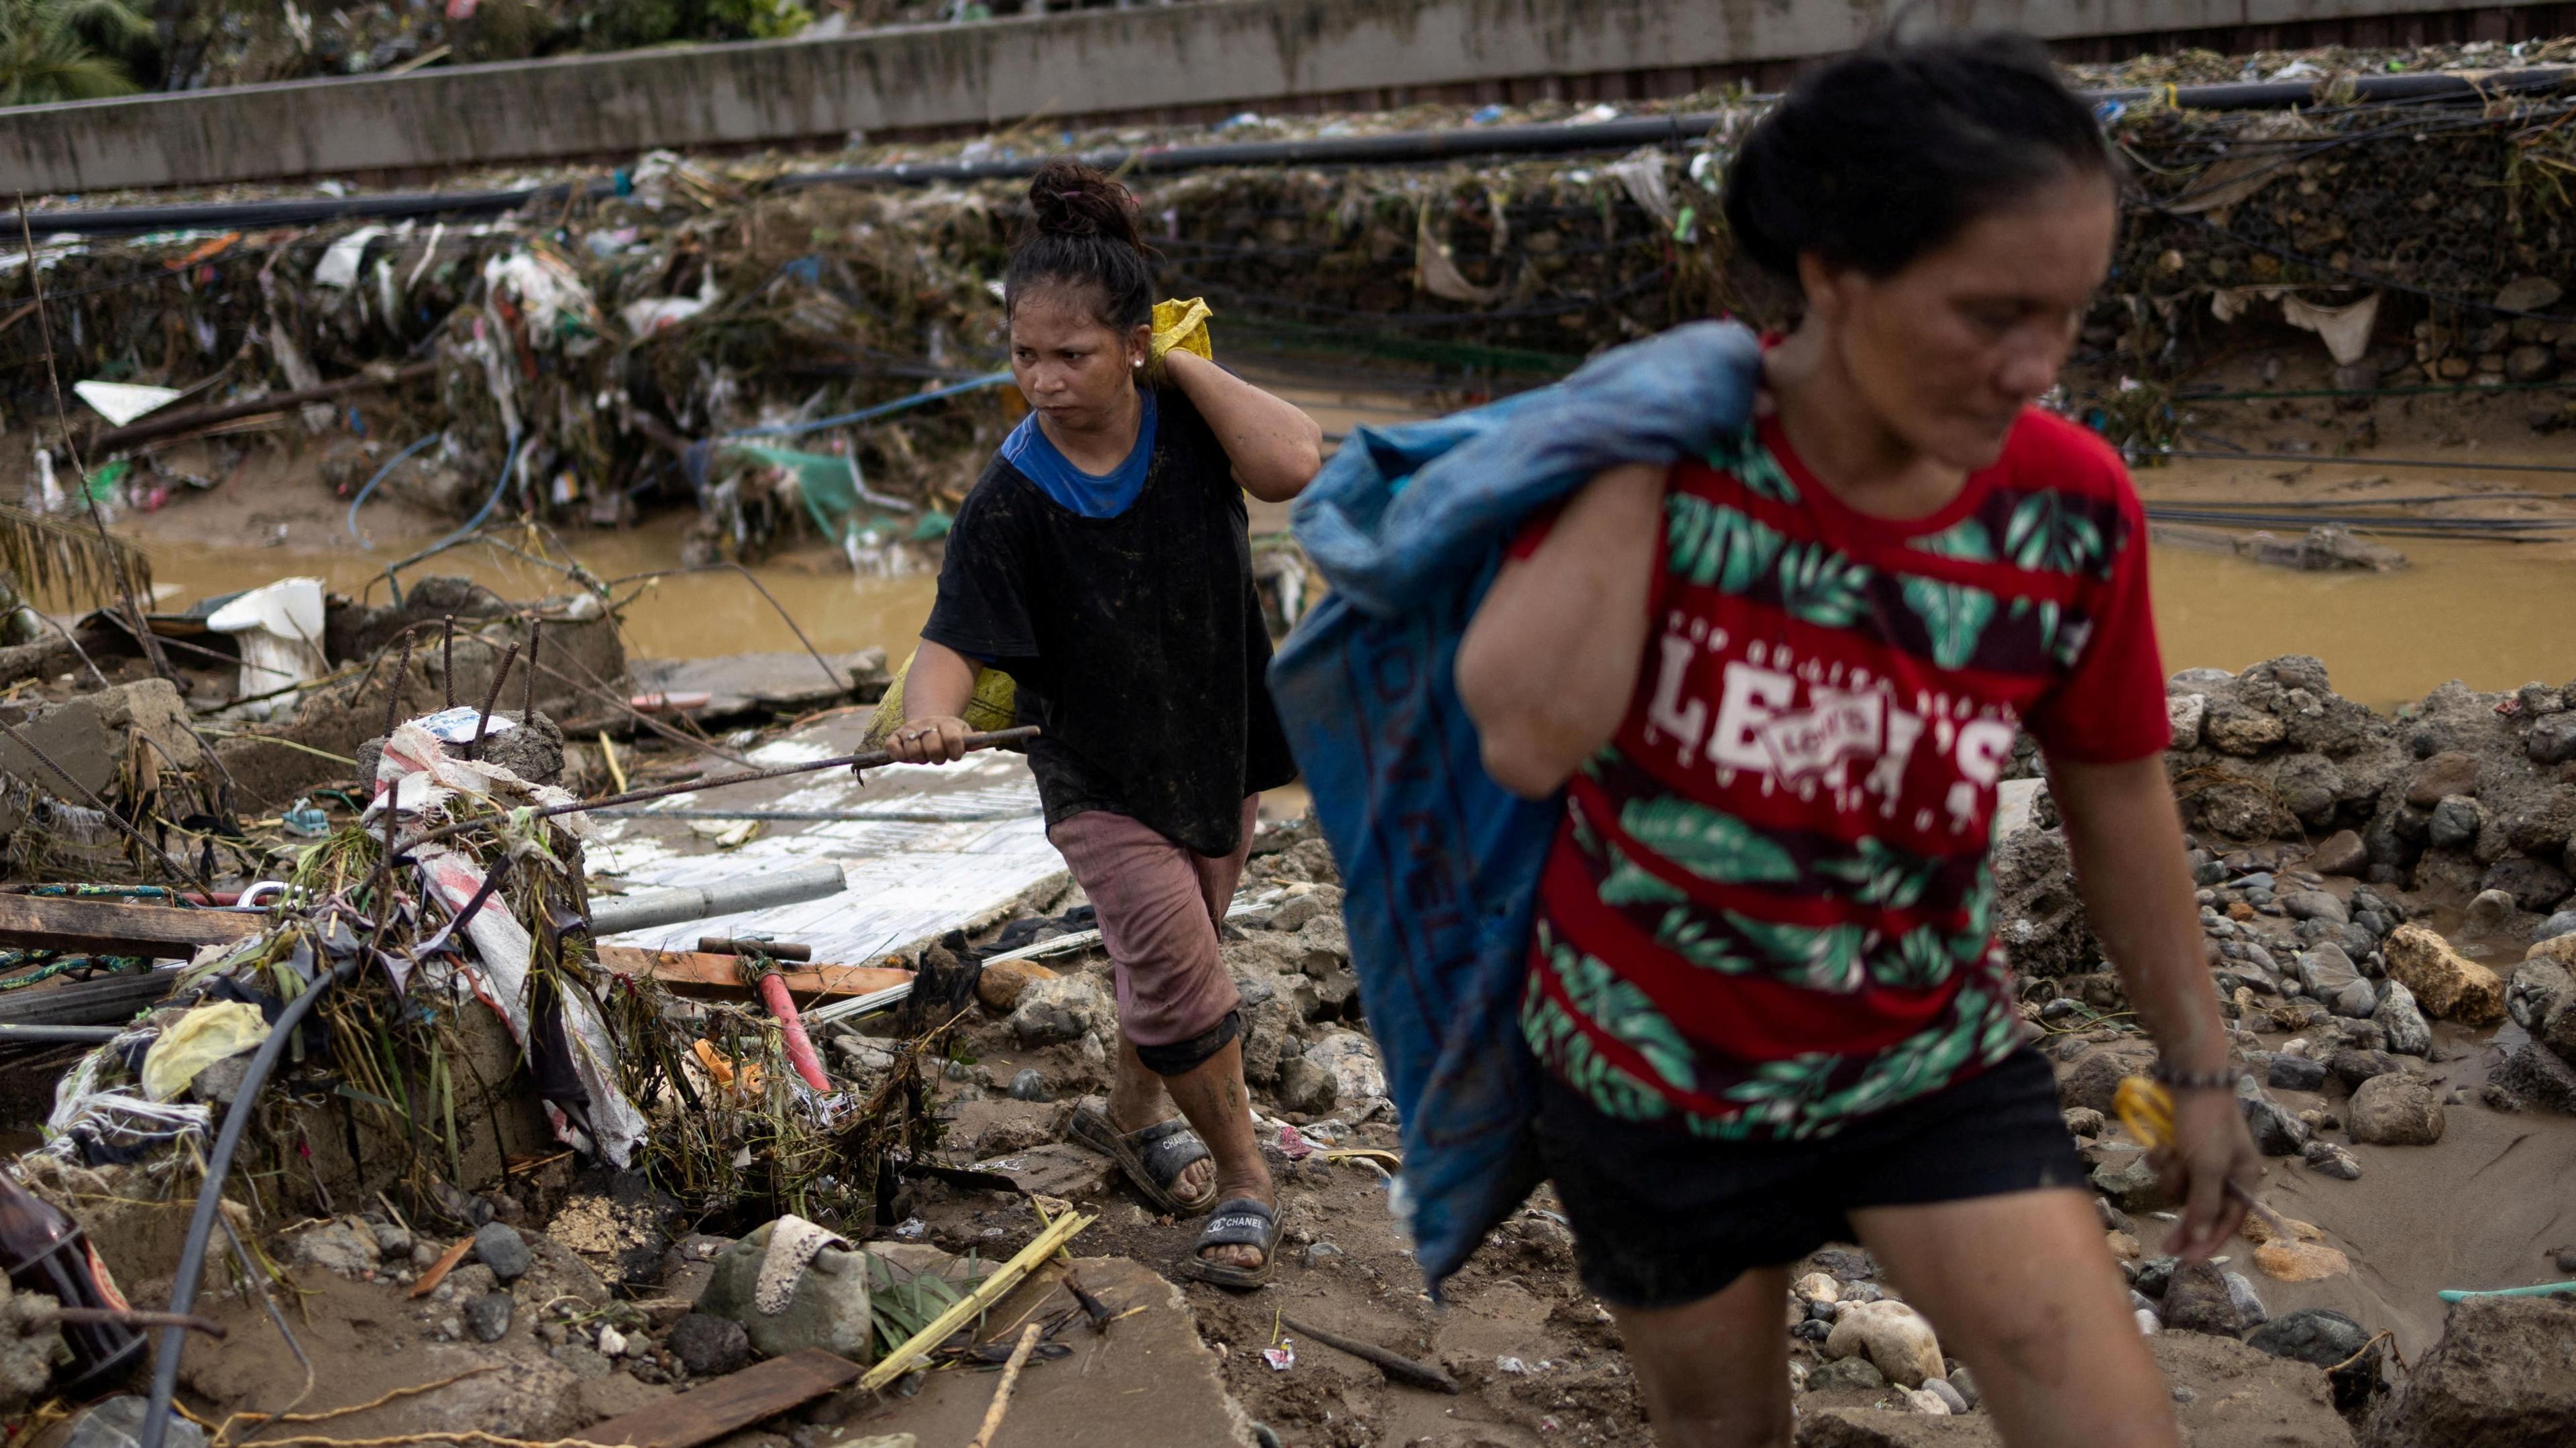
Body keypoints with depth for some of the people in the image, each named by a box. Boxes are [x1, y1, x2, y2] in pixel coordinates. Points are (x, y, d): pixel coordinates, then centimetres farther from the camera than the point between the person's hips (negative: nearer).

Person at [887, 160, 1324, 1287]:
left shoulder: (1186, 424, -13)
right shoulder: (1012, 496, -20)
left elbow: (1293, 463, -31)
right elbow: (955, 638, -24)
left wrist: (1181, 362, -24)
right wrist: (930, 713, -46)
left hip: (1217, 748, 3)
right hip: (1099, 780, -3)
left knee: (1169, 954, 20)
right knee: (1177, 965, -14)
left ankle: (1133, 1113, 47)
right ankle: (1241, 1177, 7)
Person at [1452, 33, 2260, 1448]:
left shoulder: (2070, 509, -15)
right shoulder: (1661, 447, -21)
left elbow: (2116, 794, 0)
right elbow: (1527, 736, -36)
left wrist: (2196, 1061, 9)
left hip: (1931, 1055, 1)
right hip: (1647, 1066, -1)